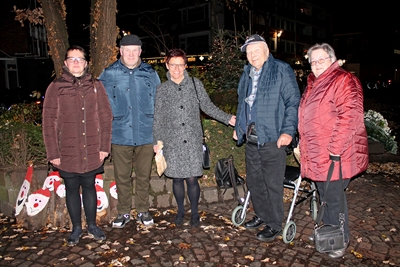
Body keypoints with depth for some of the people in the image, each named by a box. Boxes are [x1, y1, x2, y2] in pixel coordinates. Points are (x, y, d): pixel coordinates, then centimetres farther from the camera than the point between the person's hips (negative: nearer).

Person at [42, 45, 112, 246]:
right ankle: (76, 228, 29)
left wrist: (105, 146, -3)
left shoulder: (95, 85, 3)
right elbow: (49, 122, -2)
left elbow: (106, 117, 2)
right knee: (71, 189, 12)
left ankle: (92, 225, 30)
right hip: (67, 153, 0)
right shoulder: (56, 87, 0)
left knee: (89, 186, 13)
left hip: (92, 152, 0)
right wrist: (53, 153, -5)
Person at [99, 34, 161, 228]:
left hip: (146, 135, 1)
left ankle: (143, 211, 28)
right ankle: (123, 212, 27)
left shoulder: (151, 74, 4)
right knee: (122, 177, 10)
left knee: (144, 176, 12)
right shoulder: (108, 74, 1)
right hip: (120, 136, 0)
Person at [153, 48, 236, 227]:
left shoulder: (195, 84, 4)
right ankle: (180, 211, 29)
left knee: (192, 178, -1)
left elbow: (208, 106, 8)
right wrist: (156, 141, 6)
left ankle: (194, 213, 19)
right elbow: (157, 118, 8)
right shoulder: (162, 89, 5)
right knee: (177, 178, 8)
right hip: (172, 142, 1)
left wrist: (228, 118, 1)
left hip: (193, 140, -1)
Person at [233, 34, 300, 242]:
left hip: (272, 138, -7)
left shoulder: (282, 70, -6)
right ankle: (261, 215, 35)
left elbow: (293, 102, -10)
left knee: (273, 183, 1)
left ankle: (274, 224, 17)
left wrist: (288, 131, -18)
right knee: (254, 180, 16)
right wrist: (238, 127, 20)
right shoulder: (247, 74, 14)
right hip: (251, 138, 7)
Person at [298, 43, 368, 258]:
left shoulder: (344, 81, -11)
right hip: (316, 154, 9)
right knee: (323, 194, 18)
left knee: (333, 197, 1)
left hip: (335, 154, -8)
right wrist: (302, 144, 21)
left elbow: (348, 117, -21)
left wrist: (335, 150, -24)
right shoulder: (313, 84, 17)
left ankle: (341, 240, 20)